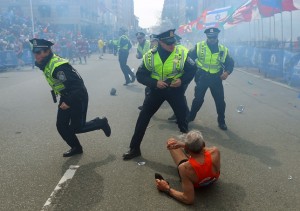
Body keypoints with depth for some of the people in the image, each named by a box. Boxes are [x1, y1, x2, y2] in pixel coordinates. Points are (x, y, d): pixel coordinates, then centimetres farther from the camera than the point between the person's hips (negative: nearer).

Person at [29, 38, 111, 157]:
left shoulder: (58, 66, -29)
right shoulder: (45, 64, 1)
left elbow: (77, 84, -31)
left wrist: (69, 102, -27)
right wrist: (64, 100, 18)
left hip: (78, 98, -9)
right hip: (65, 98, 9)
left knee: (76, 128, -1)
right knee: (61, 126, 7)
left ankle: (101, 123, 21)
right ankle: (76, 148, 25)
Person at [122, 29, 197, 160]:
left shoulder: (182, 52, -13)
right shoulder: (150, 56, -12)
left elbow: (193, 69, -1)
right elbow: (140, 75, -6)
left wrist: (182, 81, -18)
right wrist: (155, 83, -21)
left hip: (175, 90, 0)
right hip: (157, 89, 1)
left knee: (182, 119, 7)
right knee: (143, 118, 1)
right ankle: (134, 148, 16)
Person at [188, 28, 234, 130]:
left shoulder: (223, 49, 0)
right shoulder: (199, 46, -4)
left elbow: (230, 63, 7)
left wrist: (227, 72, -11)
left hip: (216, 78, 1)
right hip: (202, 77, -1)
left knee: (220, 101, 4)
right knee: (198, 99, 7)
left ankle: (221, 121, 22)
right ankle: (190, 117, 27)